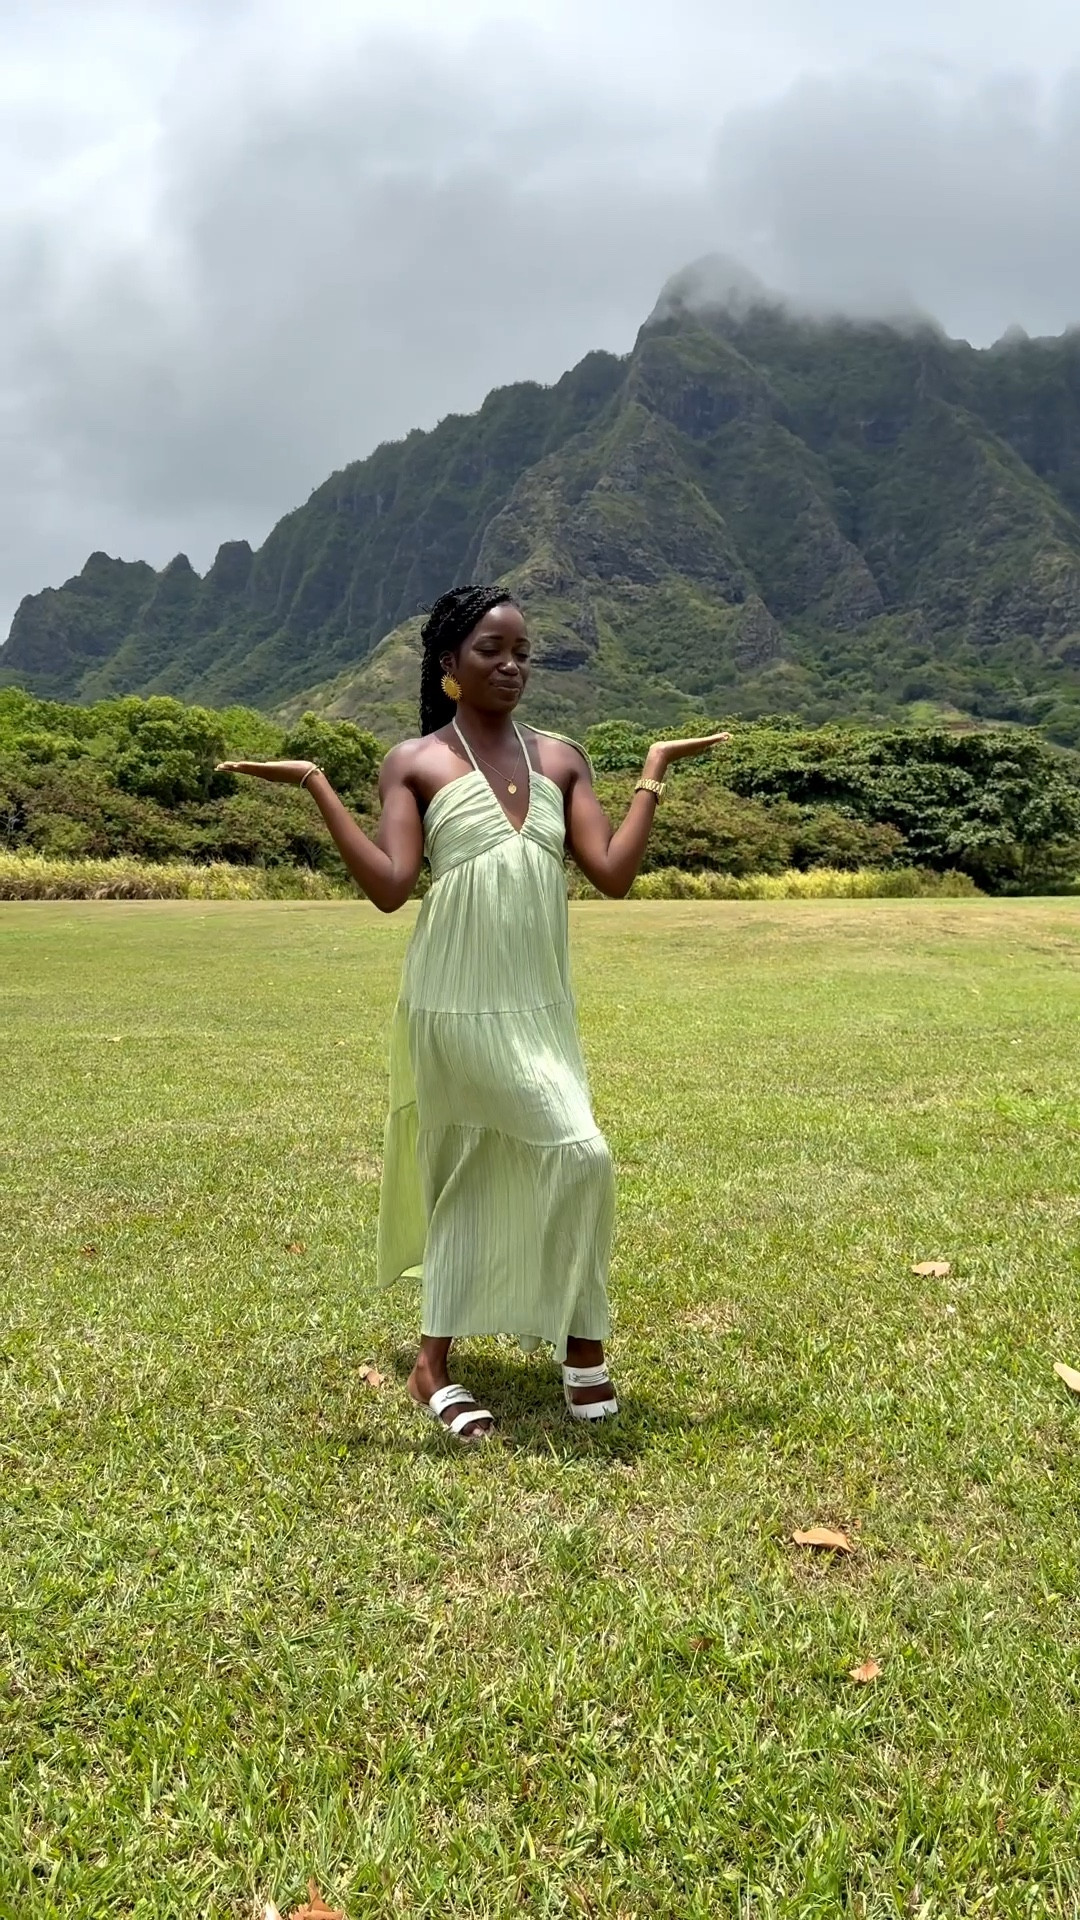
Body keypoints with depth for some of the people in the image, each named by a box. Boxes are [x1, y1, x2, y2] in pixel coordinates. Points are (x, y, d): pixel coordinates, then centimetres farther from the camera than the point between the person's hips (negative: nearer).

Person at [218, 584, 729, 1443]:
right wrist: (317, 785, -17)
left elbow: (614, 873, 0)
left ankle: (436, 1366, 27)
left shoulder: (561, 758, 9)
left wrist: (653, 777, 0)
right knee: (579, 1154, -12)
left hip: (540, 1005, 5)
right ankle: (581, 1339, 9)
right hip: (456, 1005, -5)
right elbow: (390, 886, -14)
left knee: (476, 1178, 12)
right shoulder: (415, 763, -1)